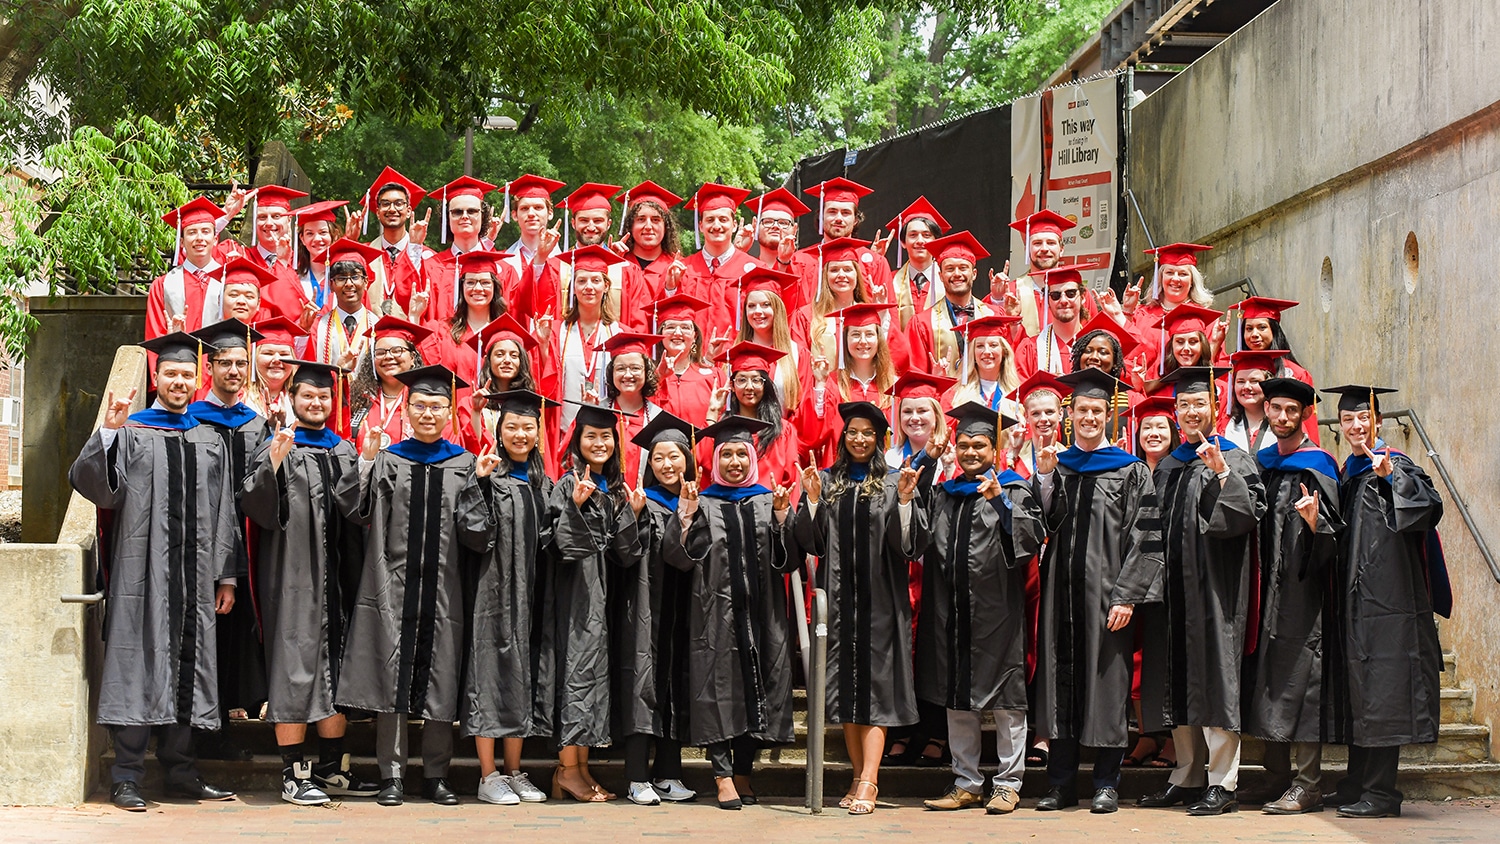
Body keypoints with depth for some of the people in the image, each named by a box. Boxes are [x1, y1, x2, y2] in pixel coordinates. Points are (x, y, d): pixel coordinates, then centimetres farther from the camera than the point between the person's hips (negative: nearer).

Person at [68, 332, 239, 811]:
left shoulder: (210, 442, 15)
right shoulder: (129, 432, 4)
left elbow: (223, 513, 14)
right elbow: (92, 484, -12)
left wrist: (226, 575, 8)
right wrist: (107, 432, -26)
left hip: (194, 574, 4)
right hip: (141, 570, -4)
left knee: (186, 669, 7)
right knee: (138, 669, -4)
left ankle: (180, 773, 15)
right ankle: (126, 778, -1)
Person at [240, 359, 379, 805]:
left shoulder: (345, 451, 16)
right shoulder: (275, 447, -1)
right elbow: (255, 507, -13)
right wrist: (272, 465, -27)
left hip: (336, 574, 6)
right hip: (292, 574, -6)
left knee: (337, 670, 8)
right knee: (295, 667, -6)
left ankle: (332, 769, 16)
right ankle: (294, 774, -3)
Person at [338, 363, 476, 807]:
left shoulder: (465, 464, 10)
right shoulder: (386, 460, 7)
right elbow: (359, 513, -5)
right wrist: (366, 461, -13)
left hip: (444, 586, 1)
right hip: (393, 583, -1)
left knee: (441, 681, 2)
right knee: (392, 676, -2)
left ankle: (436, 775, 11)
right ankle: (392, 775, 3)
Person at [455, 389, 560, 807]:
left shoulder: (542, 483, 13)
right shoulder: (488, 475, -5)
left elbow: (552, 540, 14)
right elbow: (473, 534, -15)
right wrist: (481, 483, -22)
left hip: (531, 593, 6)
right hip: (494, 590, -6)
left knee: (524, 677, 8)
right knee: (492, 675, -5)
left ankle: (514, 772, 15)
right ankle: (489, 776, 1)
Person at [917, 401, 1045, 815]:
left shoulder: (1014, 490, 1)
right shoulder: (941, 494, 15)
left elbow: (1031, 539, -15)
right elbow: (926, 549, 21)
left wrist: (1000, 501, -23)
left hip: (996, 609, -5)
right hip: (950, 612, 5)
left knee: (1005, 700, -2)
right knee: (957, 700, 8)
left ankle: (1008, 783, 5)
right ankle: (967, 783, 16)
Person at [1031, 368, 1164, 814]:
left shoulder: (1131, 472, 1)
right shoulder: (1054, 465, 12)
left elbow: (1144, 538, -4)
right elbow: (1044, 525, 4)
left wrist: (1126, 596, -12)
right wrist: (1045, 477, -8)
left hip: (1105, 591, -3)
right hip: (1062, 590, 3)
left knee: (1106, 679, 0)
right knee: (1061, 679, 4)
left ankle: (1106, 784, 6)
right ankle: (1061, 782, 10)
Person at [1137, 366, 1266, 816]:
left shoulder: (1235, 459, 0)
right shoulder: (1167, 466, 17)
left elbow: (1249, 513, -14)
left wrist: (1222, 473, -23)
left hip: (1214, 585, -6)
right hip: (1173, 585, 6)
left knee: (1214, 677, -7)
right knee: (1177, 681, 8)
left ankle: (1222, 783, -4)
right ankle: (1187, 777, 17)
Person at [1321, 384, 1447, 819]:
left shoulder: (1395, 466, -7)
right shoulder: (1347, 474, 16)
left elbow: (1429, 506, -24)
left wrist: (1389, 477, -34)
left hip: (1388, 596, -8)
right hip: (1354, 597, 8)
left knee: (1381, 693, -8)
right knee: (1358, 691, 11)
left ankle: (1381, 793, -6)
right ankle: (1357, 786, 18)